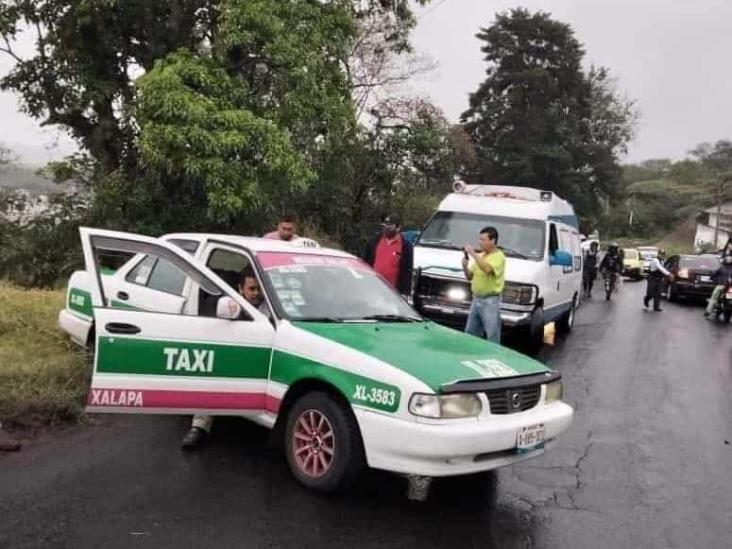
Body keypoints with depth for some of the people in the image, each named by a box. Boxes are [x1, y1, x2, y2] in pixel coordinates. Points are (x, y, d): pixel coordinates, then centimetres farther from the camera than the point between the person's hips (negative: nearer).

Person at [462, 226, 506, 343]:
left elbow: (487, 269, -31)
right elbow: (470, 277, 18)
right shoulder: (480, 256, 13)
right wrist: (465, 267, -2)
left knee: (492, 337, -4)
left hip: (490, 301, -8)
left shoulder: (498, 256, -11)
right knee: (470, 334, 14)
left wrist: (473, 254, -25)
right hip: (476, 299, 8)